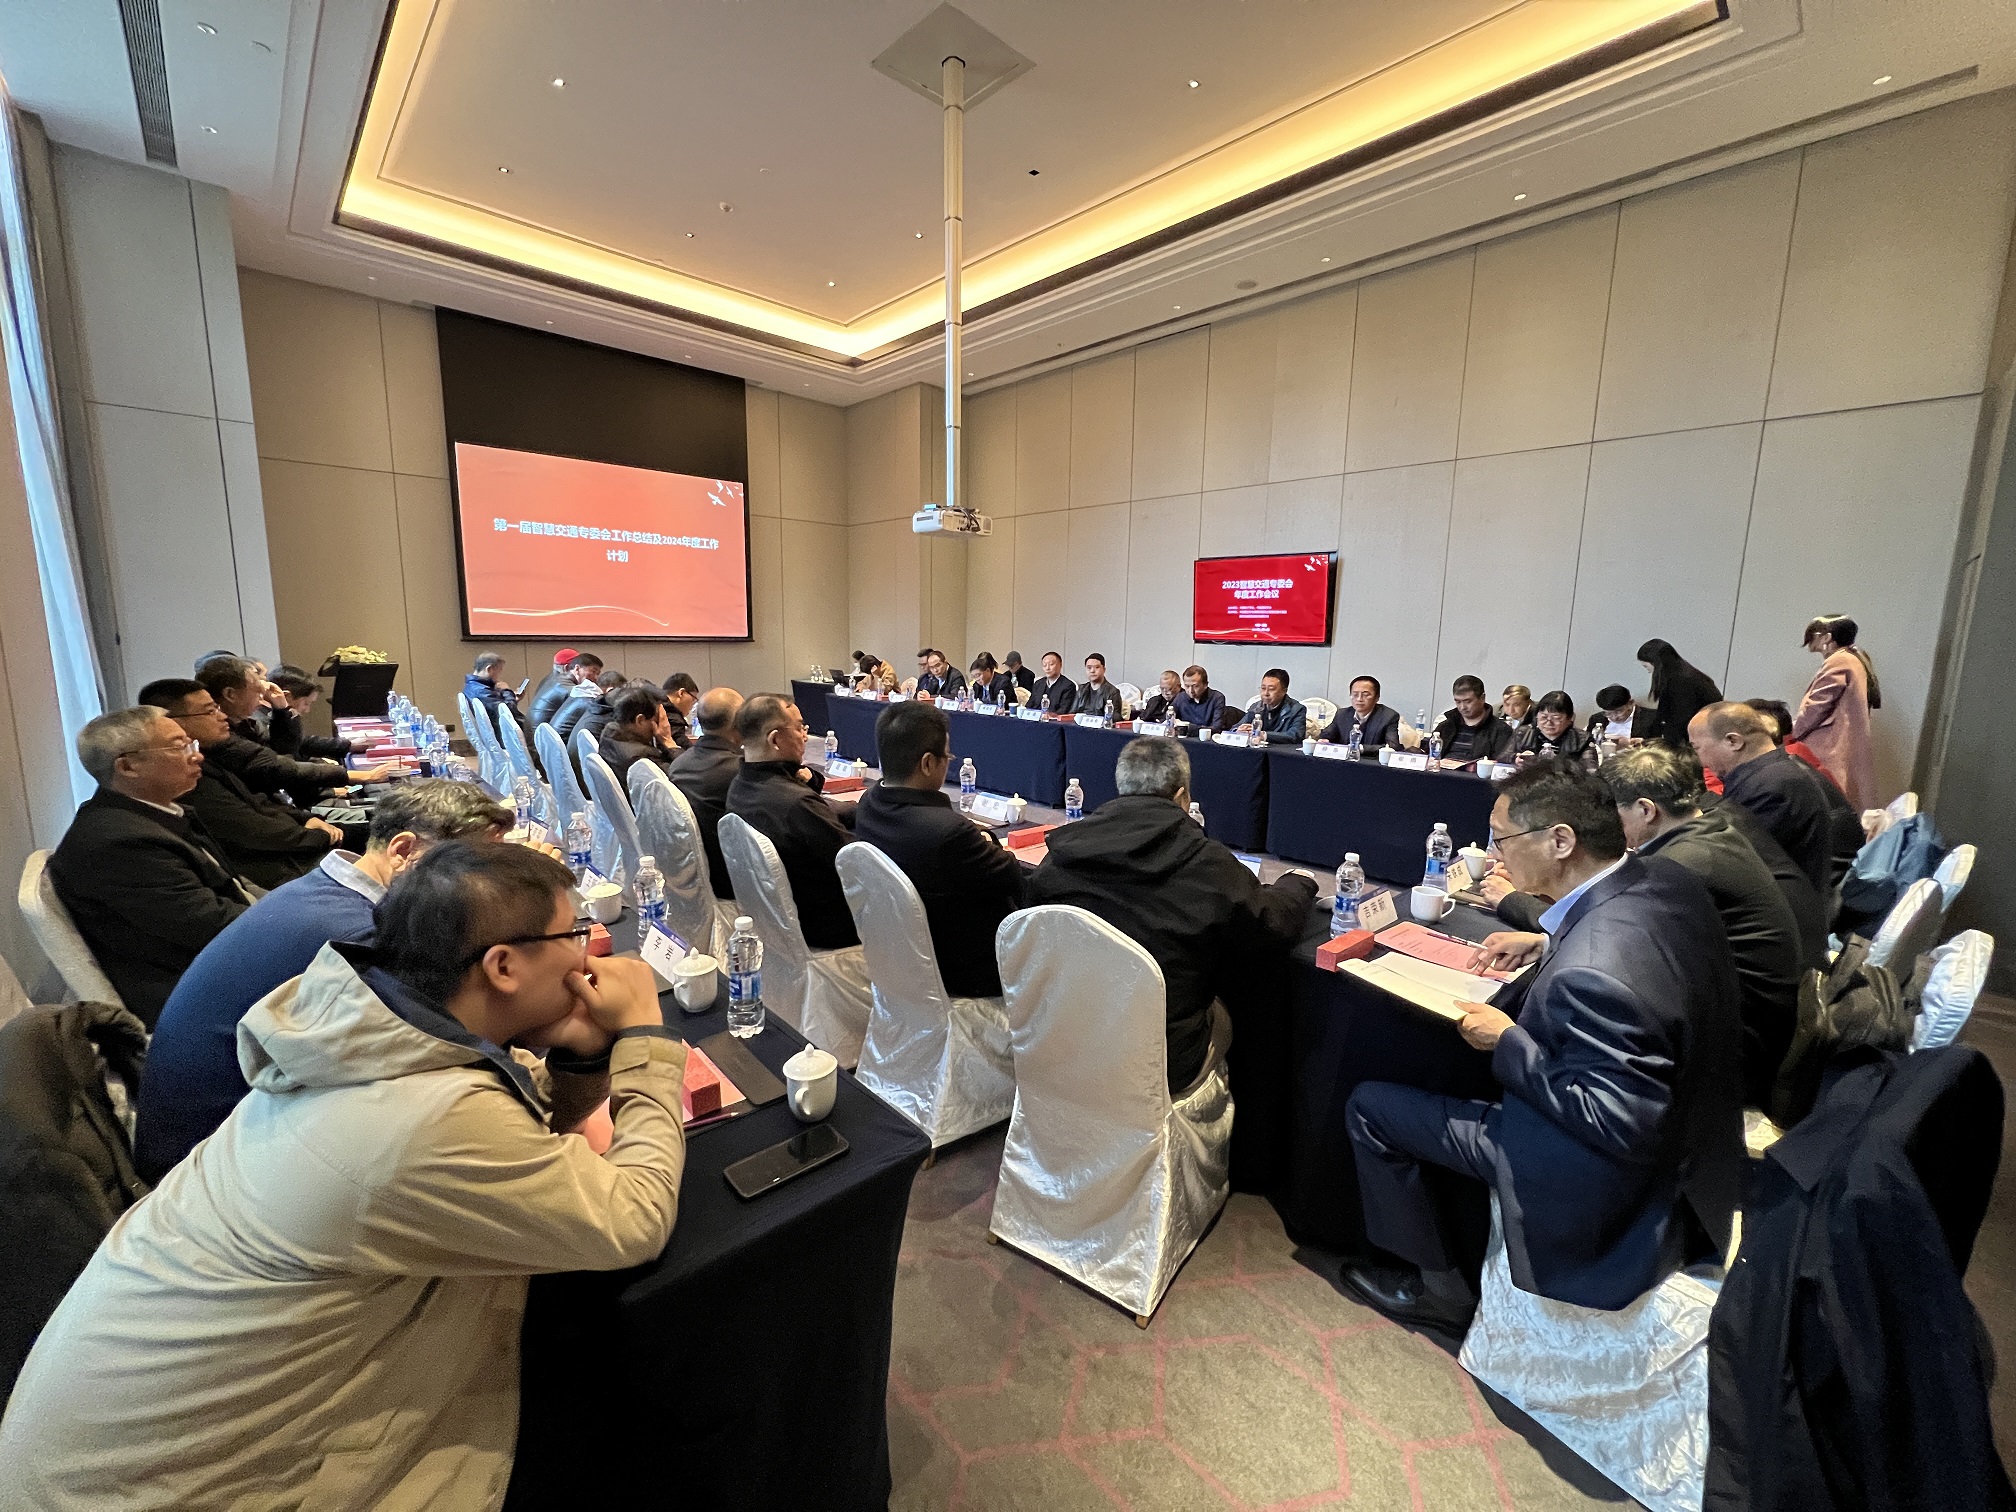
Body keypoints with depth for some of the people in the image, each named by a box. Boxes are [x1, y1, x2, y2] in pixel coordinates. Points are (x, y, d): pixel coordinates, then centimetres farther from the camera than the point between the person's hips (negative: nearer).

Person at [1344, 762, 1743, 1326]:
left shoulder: (1590, 971, -38)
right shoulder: (1665, 879, -10)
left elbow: (1616, 1125, -30)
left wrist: (1506, 1041, -21)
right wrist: (1550, 944, 2)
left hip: (1599, 1172, -9)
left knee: (1368, 1108, 2)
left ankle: (1443, 1289, 23)